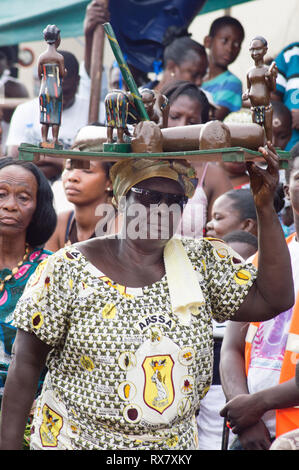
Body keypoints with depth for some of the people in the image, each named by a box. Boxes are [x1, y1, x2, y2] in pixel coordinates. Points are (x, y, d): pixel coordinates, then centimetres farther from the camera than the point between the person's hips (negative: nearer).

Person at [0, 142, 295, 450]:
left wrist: (265, 208, -14)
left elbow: (273, 300, -10)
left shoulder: (203, 262, -1)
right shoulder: (69, 269, -10)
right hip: (73, 440, -4)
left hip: (176, 444, 4)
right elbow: (26, 364, -8)